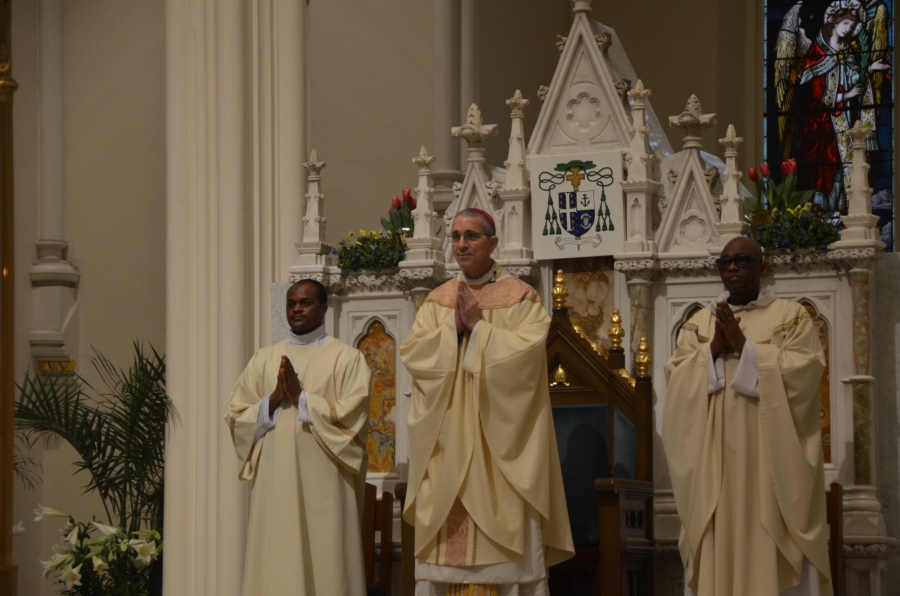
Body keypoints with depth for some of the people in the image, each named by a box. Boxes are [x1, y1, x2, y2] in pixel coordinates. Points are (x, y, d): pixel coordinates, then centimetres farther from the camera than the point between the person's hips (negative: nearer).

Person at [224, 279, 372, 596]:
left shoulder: (347, 359, 2)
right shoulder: (264, 359, 14)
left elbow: (351, 418, -9)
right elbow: (236, 417, 9)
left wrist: (301, 398, -10)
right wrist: (273, 400, -7)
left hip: (323, 485, -3)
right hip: (273, 484, 3)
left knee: (324, 564, -4)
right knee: (274, 563, 1)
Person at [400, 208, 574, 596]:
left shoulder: (520, 297, 2)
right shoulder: (437, 301, 13)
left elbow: (526, 350, -14)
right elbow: (411, 352, 1)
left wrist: (477, 327, -10)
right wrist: (453, 326, -10)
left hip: (499, 441, -3)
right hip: (448, 443, 4)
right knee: (449, 537, 1)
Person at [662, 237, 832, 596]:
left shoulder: (792, 317, 5)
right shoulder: (698, 323, 14)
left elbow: (804, 371, -10)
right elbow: (677, 378, 3)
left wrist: (744, 346, -12)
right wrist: (714, 349, -12)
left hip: (770, 456, -3)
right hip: (714, 457, 3)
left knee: (774, 552, -5)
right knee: (717, 550, 0)